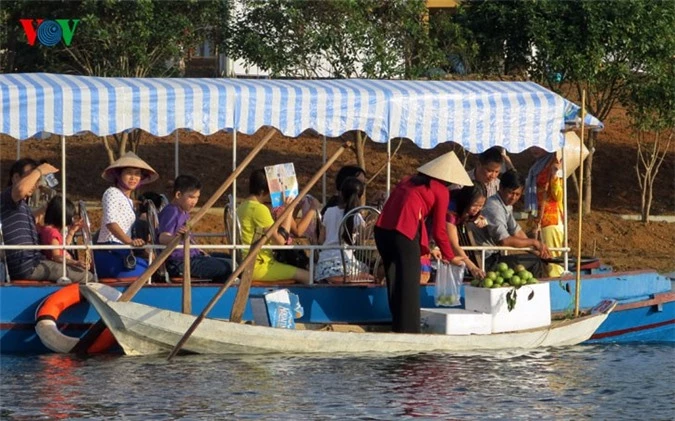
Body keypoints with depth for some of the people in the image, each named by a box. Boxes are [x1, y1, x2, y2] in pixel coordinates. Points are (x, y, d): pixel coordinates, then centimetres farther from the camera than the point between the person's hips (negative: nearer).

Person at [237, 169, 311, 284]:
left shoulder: (242, 206, 12)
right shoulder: (259, 209, -17)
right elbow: (279, 241, -17)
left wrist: (283, 237, 7)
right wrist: (289, 212, -11)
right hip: (258, 267, -10)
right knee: (307, 277, -12)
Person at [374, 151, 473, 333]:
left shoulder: (409, 181, 25)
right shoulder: (441, 191, 4)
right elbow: (439, 231, 6)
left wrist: (427, 249, 36)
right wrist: (450, 257, 20)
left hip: (382, 228, 7)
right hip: (404, 233, -7)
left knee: (394, 281, 17)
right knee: (409, 283, 3)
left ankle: (397, 327, 24)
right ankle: (409, 331, 5)